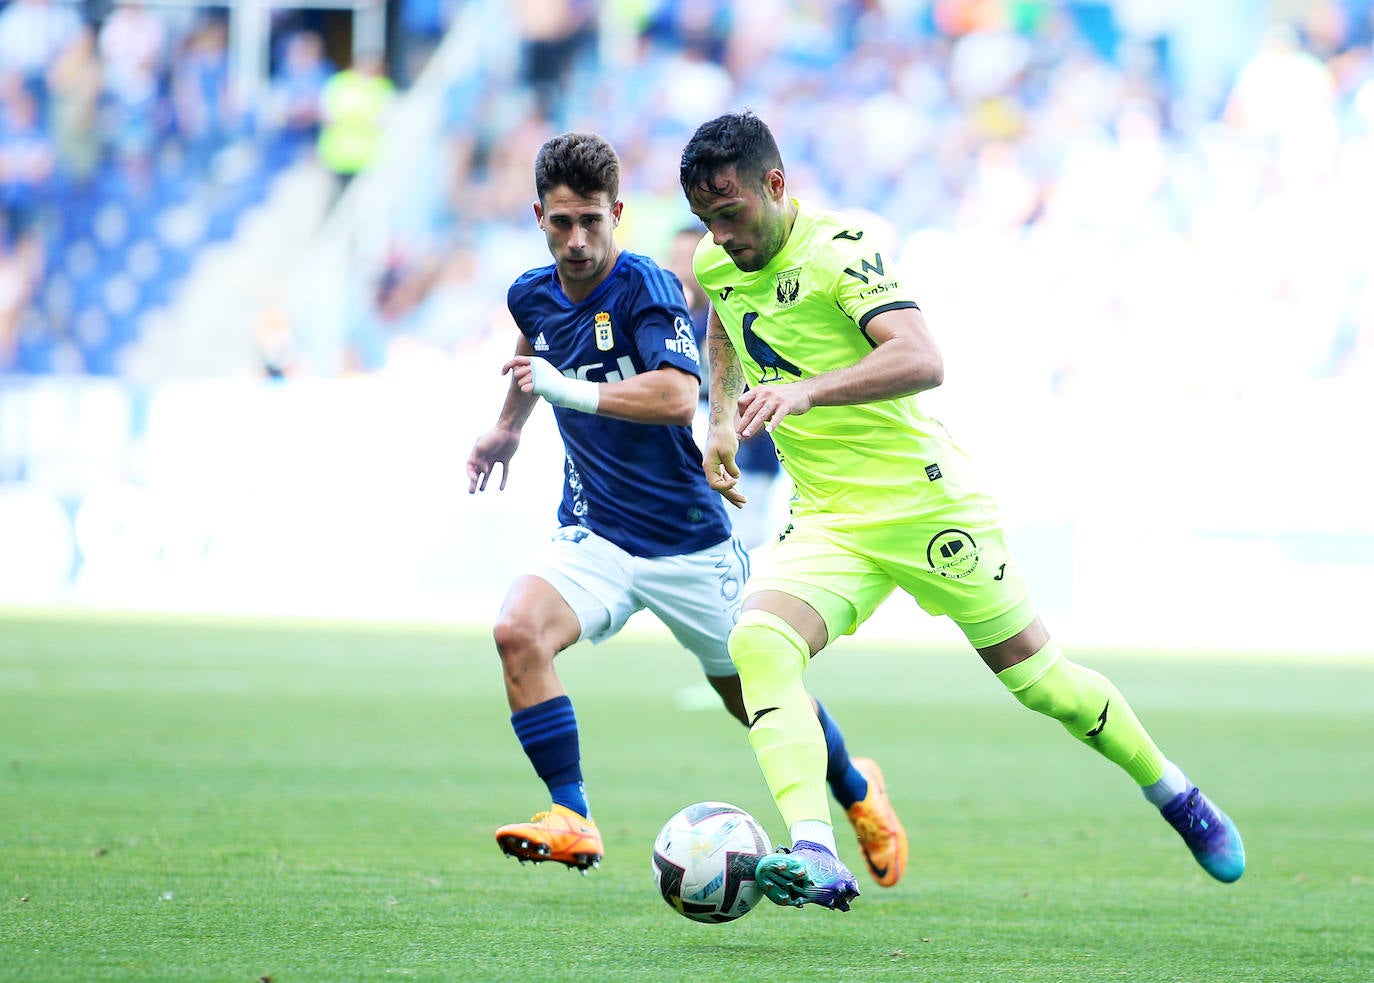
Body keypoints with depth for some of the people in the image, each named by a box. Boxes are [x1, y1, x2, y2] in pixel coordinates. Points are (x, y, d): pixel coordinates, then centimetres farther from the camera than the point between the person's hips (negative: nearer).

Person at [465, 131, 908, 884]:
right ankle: (571, 819, -22)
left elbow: (677, 395, -37)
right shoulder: (532, 296, 0)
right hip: (594, 534, 4)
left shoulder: (646, 289, -20)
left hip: (686, 539, -4)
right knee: (518, 629, -26)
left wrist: (573, 392, -45)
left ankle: (856, 790, 42)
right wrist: (508, 424, 38)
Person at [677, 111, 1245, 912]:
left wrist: (803, 392, -48)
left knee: (1040, 679, 8)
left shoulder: (840, 249, -19)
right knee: (758, 642, -24)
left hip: (925, 503, -5)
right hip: (826, 520, 5)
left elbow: (922, 360, -35)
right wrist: (722, 416, 15)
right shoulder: (717, 263, 3)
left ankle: (1174, 793, 34)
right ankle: (816, 859, -35)